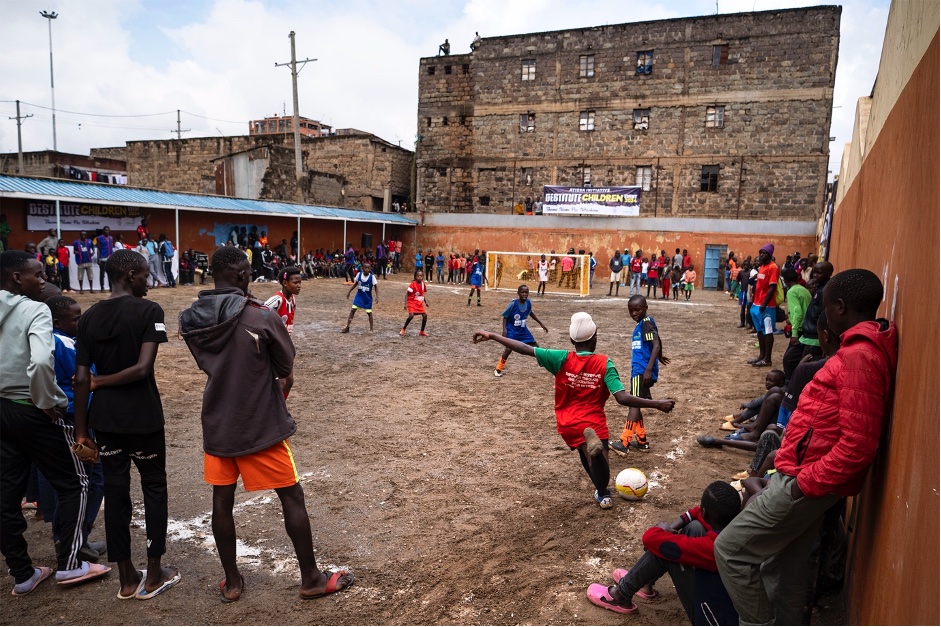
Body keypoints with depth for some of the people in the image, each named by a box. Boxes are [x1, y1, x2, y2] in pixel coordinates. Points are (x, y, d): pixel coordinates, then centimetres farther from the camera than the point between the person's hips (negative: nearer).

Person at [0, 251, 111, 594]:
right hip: (32, 412, -7)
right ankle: (68, 564, 15)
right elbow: (41, 362, -33)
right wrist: (47, 402, -17)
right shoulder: (35, 310, -17)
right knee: (74, 484, 9)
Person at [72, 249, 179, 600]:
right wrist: (101, 382, -4)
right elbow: (143, 368, -20)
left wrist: (81, 432, 3)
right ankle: (154, 575, 20)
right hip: (142, 415, -4)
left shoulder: (89, 317, 3)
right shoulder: (148, 311, -11)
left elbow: (81, 379, 0)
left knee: (115, 491, 12)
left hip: (104, 417, 5)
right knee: (154, 488, 11)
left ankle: (127, 579, 23)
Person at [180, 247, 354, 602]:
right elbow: (286, 367, -9)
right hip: (260, 424, -5)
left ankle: (231, 582, 30)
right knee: (292, 497, 8)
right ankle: (311, 579, 20)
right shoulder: (260, 317, -20)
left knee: (222, 500, 16)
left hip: (217, 423, 5)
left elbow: (206, 364, 9)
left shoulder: (189, 320, -4)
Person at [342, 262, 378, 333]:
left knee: (369, 312, 1)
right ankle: (347, 327, 0)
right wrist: (349, 292, 9)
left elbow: (376, 286, -12)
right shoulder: (359, 274, -9)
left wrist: (377, 296, -22)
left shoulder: (372, 276, -16)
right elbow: (355, 283, 6)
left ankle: (371, 329, 16)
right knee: (352, 309, -5)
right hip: (359, 295, 2)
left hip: (368, 297, -2)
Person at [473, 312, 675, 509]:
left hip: (568, 424, 2)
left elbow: (526, 349, -11)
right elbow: (623, 398, -18)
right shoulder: (604, 363, -10)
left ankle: (602, 494, 9)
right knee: (602, 477, 7)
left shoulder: (562, 359, -9)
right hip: (595, 422, -2)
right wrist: (657, 404, -11)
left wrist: (491, 336, -5)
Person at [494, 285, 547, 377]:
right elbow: (505, 317, -11)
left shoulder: (529, 303, -8)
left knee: (535, 346, 6)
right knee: (509, 349, -19)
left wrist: (541, 323, 16)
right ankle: (498, 369, -3)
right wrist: (504, 330, -21)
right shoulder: (513, 304, -22)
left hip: (523, 330, 5)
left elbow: (530, 313, 14)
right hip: (512, 330, -5)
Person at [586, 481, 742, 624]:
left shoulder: (710, 547, -33)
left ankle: (622, 595, 10)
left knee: (661, 548, -11)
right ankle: (645, 582, 22)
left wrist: (662, 529, -3)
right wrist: (676, 524, -3)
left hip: (716, 621, -7)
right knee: (694, 528, 5)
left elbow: (650, 538, -25)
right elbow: (706, 513, 8)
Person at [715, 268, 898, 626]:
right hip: (811, 478, 10)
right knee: (787, 564, 20)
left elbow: (858, 445, -27)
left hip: (805, 482, -10)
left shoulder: (860, 356, -22)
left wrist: (806, 481, -19)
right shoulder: (863, 347, 11)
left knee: (730, 550, -3)